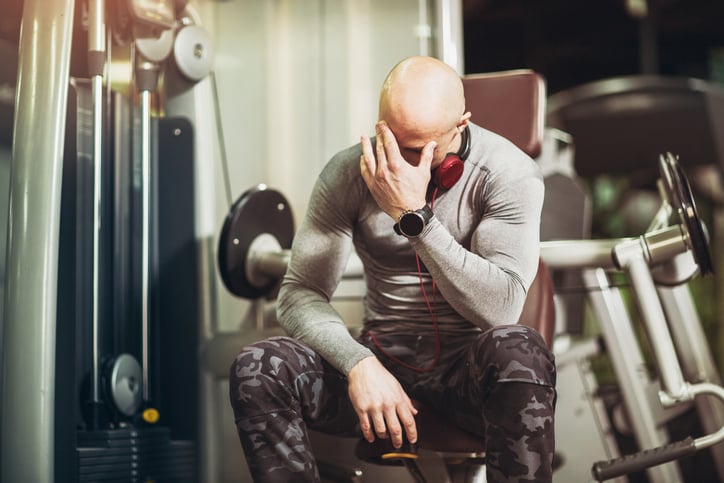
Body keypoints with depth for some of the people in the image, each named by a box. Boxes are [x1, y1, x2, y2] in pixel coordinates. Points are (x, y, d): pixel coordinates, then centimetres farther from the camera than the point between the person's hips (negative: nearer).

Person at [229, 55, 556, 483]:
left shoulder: (510, 174, -11)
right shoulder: (350, 172, -3)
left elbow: (501, 307, -22)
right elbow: (301, 292, -5)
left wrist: (414, 216, -30)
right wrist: (359, 364, -23)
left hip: (471, 367, -2)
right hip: (383, 358, 2)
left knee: (519, 351, -38)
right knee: (255, 369, -24)